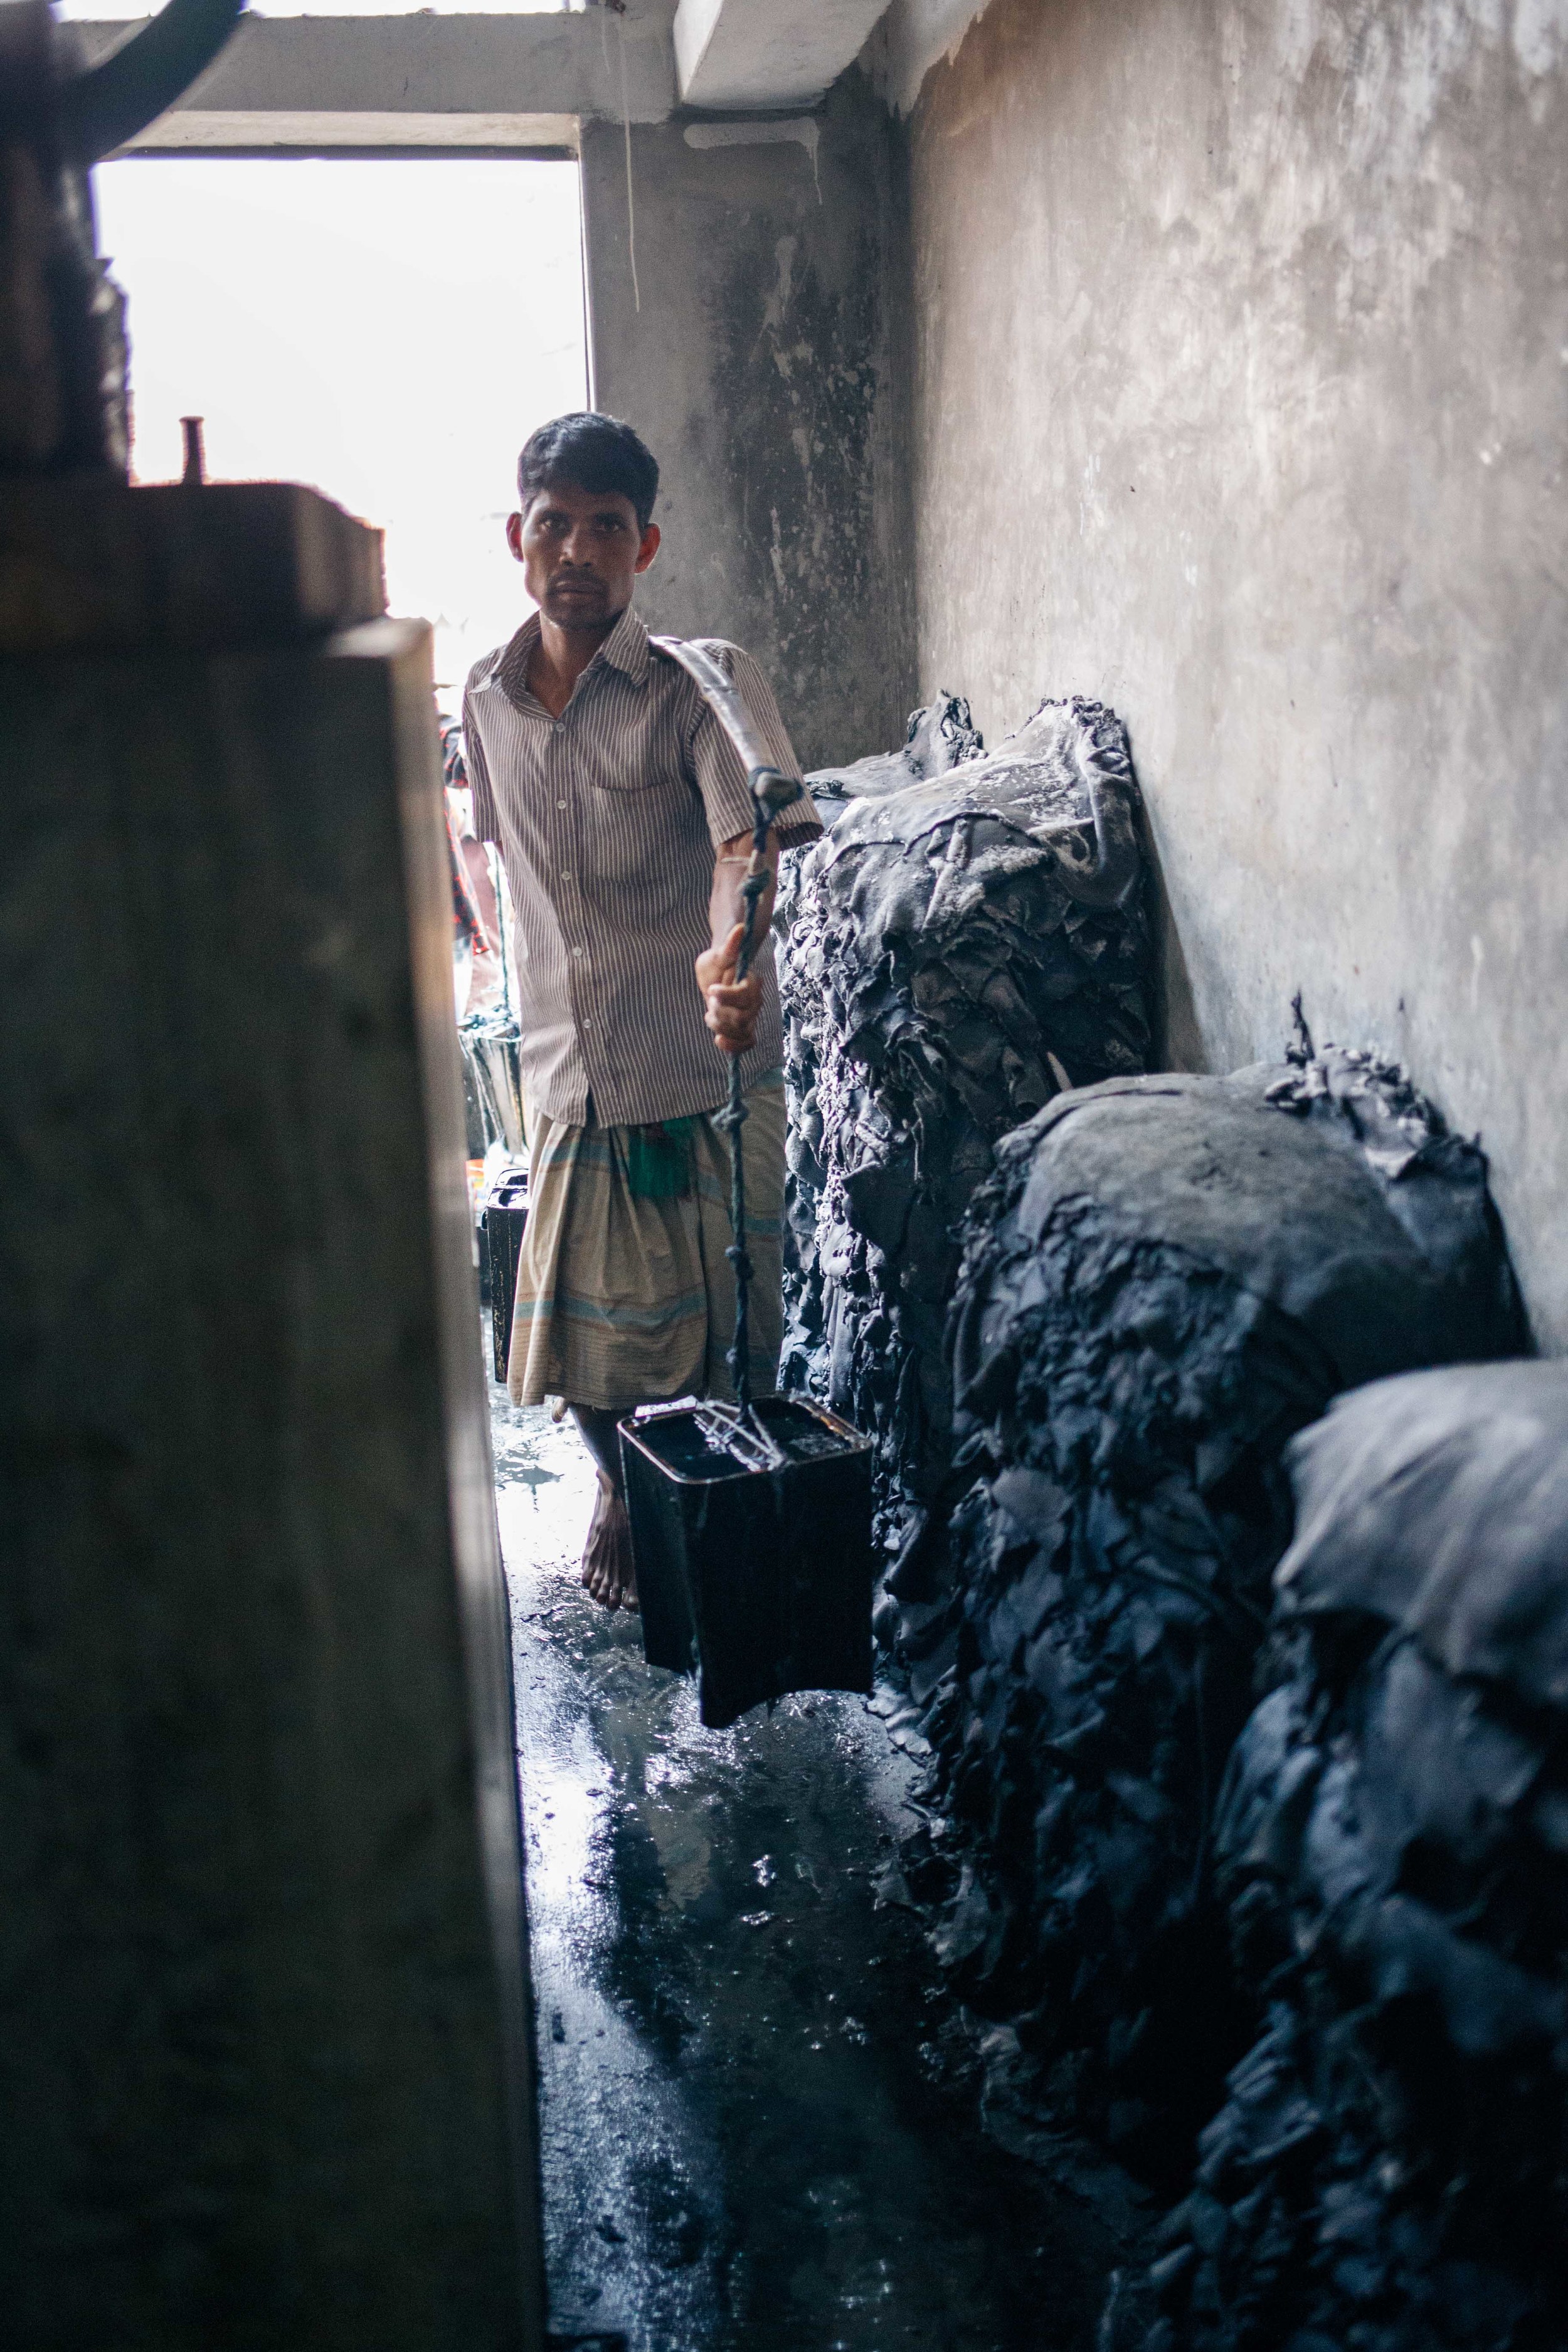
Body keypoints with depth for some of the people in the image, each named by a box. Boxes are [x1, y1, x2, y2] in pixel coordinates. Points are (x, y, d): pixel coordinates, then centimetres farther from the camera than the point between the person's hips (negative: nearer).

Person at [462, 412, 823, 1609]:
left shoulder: (703, 682, -9)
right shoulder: (488, 698, 6)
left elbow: (747, 835, -26)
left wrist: (731, 949, -46)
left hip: (706, 1072, -4)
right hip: (567, 1077, 4)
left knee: (729, 1332, 4)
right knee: (584, 1329, 12)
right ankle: (622, 1488, 41)